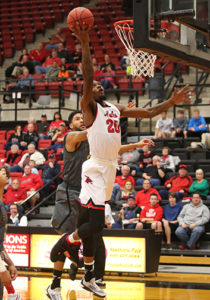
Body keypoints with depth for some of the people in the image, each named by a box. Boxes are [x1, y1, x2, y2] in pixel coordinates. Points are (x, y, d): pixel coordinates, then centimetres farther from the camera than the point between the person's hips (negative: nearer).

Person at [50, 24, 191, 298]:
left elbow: (148, 113, 22)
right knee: (95, 224, -17)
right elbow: (87, 77, -20)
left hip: (109, 170, 7)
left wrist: (172, 102, 14)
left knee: (91, 225, 14)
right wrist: (85, 44, -27)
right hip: (96, 170, -7)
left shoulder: (117, 109, 17)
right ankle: (66, 241, 12)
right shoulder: (89, 107, -5)